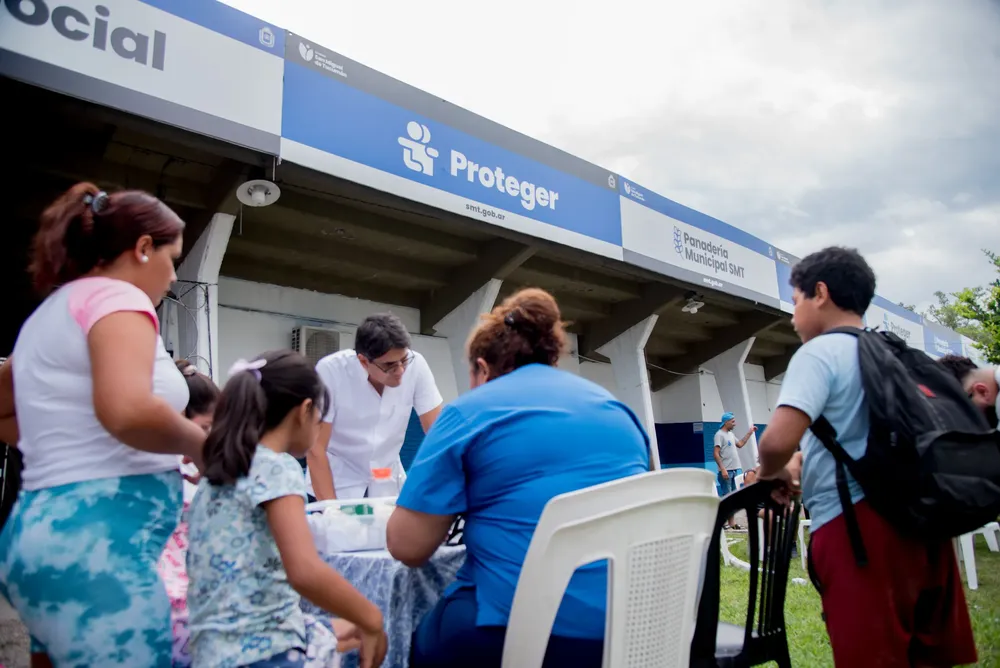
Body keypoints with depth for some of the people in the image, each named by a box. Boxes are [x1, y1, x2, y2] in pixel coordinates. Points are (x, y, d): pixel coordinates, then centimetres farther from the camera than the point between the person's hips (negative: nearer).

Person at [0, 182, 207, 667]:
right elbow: (127, 411, -28)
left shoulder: (52, 309, 18)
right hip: (94, 540, -10)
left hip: (46, 528, 10)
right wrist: (201, 444, -12)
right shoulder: (116, 296, -10)